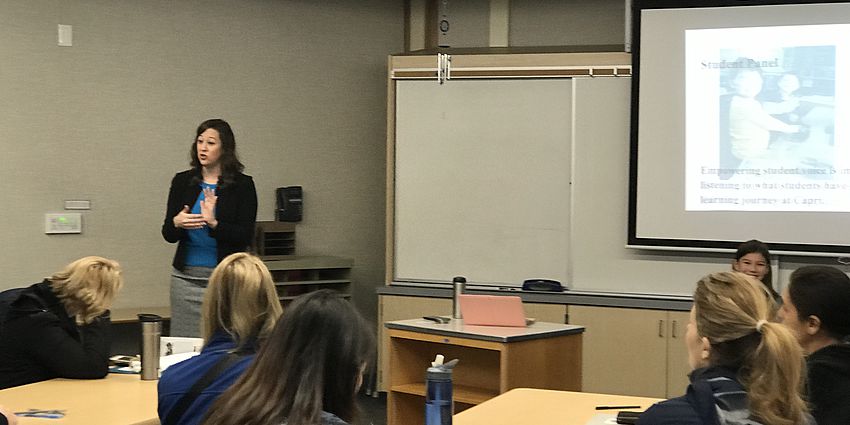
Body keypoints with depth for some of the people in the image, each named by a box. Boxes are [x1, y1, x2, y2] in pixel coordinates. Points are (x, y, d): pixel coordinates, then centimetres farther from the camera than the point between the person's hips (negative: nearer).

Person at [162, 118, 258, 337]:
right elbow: (168, 234, 5)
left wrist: (214, 223, -22)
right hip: (186, 277, 3)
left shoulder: (242, 185, -2)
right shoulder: (182, 181, 6)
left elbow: (245, 237, -8)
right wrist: (177, 223, -17)